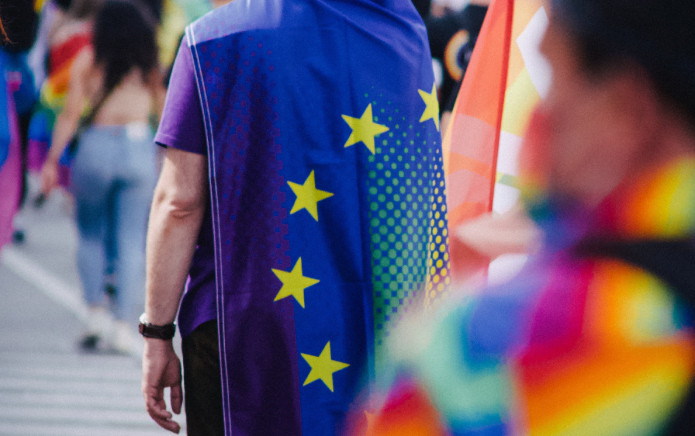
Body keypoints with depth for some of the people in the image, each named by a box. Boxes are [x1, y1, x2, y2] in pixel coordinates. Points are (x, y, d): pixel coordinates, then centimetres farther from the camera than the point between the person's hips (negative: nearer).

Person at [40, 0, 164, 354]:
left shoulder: (88, 60, 4)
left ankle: (97, 310, -1)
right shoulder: (149, 64, 8)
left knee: (91, 234, 14)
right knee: (132, 241, 4)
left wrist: (52, 160, 4)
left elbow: (70, 115, 0)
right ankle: (125, 326, 0)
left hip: (97, 146, -1)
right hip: (140, 148, 1)